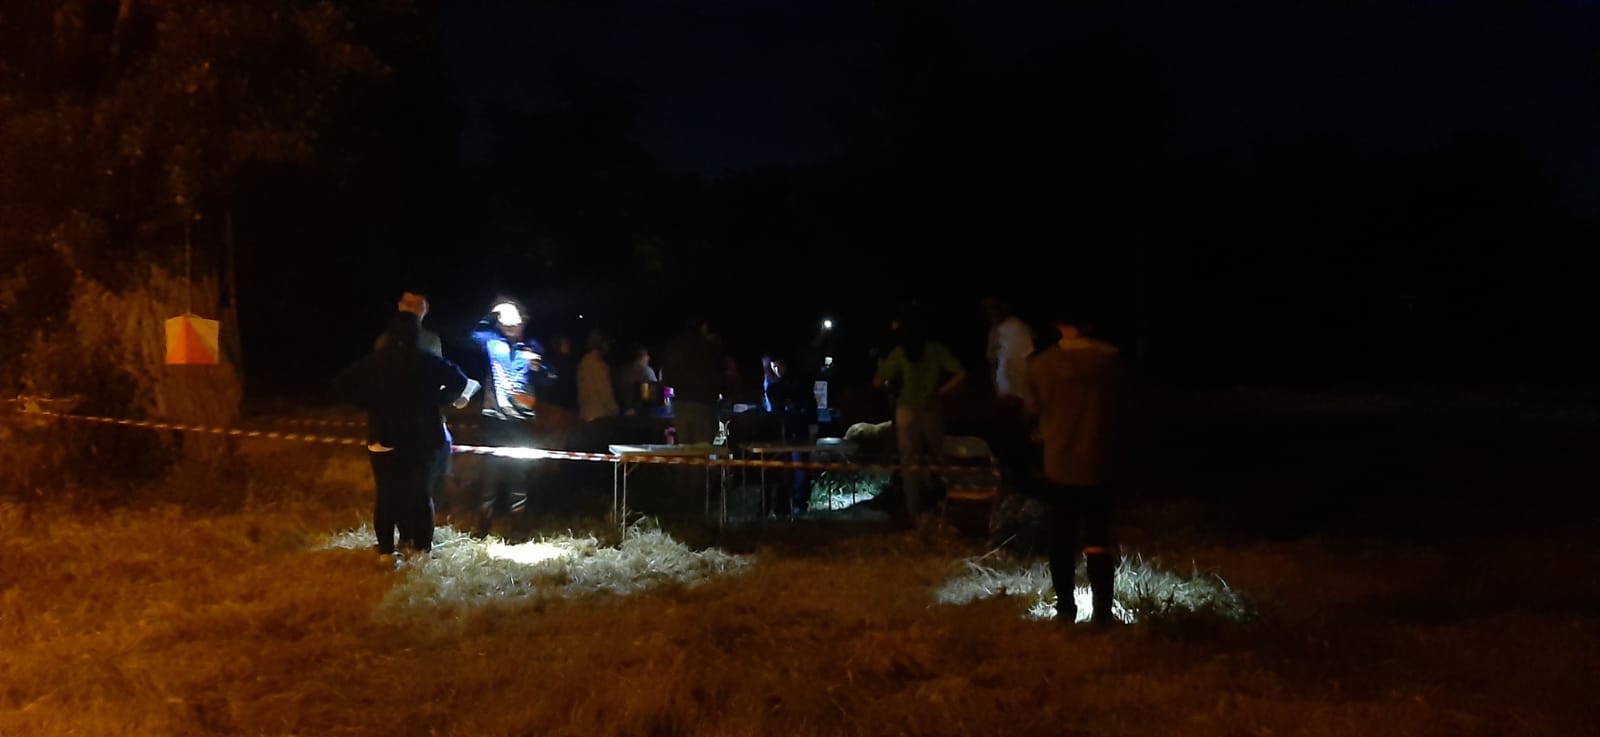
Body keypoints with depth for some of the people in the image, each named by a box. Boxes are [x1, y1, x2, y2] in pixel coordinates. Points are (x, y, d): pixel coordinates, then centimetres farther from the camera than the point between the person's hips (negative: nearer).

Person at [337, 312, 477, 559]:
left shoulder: (373, 361, 1)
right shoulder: (425, 361, -7)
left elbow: (343, 383, 0)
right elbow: (459, 381, -11)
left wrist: (369, 404, 7)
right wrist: (439, 400, 5)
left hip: (384, 437, 1)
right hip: (421, 437, -1)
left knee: (387, 493, 9)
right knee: (418, 491, 11)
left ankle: (386, 548, 10)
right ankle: (420, 545, 12)